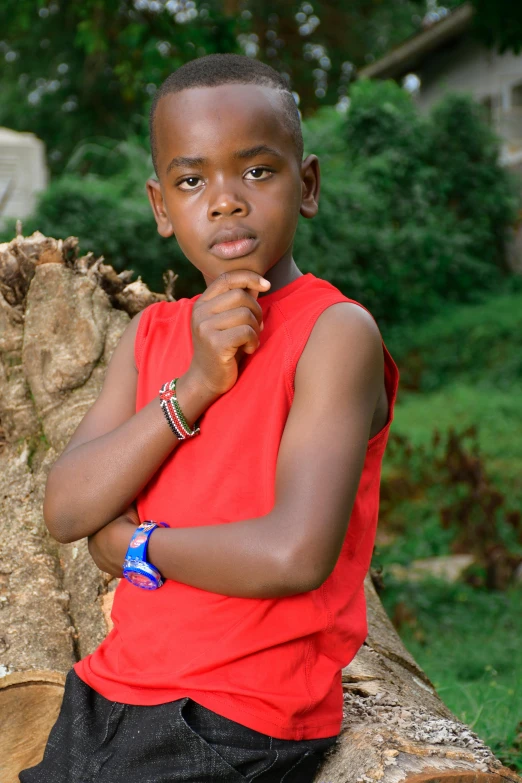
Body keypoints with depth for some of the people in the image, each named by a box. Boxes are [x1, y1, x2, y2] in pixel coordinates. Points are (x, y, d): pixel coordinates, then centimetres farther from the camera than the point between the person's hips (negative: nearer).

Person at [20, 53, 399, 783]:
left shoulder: (337, 332, -14)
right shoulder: (152, 331, 8)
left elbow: (297, 555, -25)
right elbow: (66, 511, -2)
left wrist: (135, 545, -9)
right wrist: (193, 387, -15)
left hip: (243, 723, -6)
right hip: (111, 694, 6)